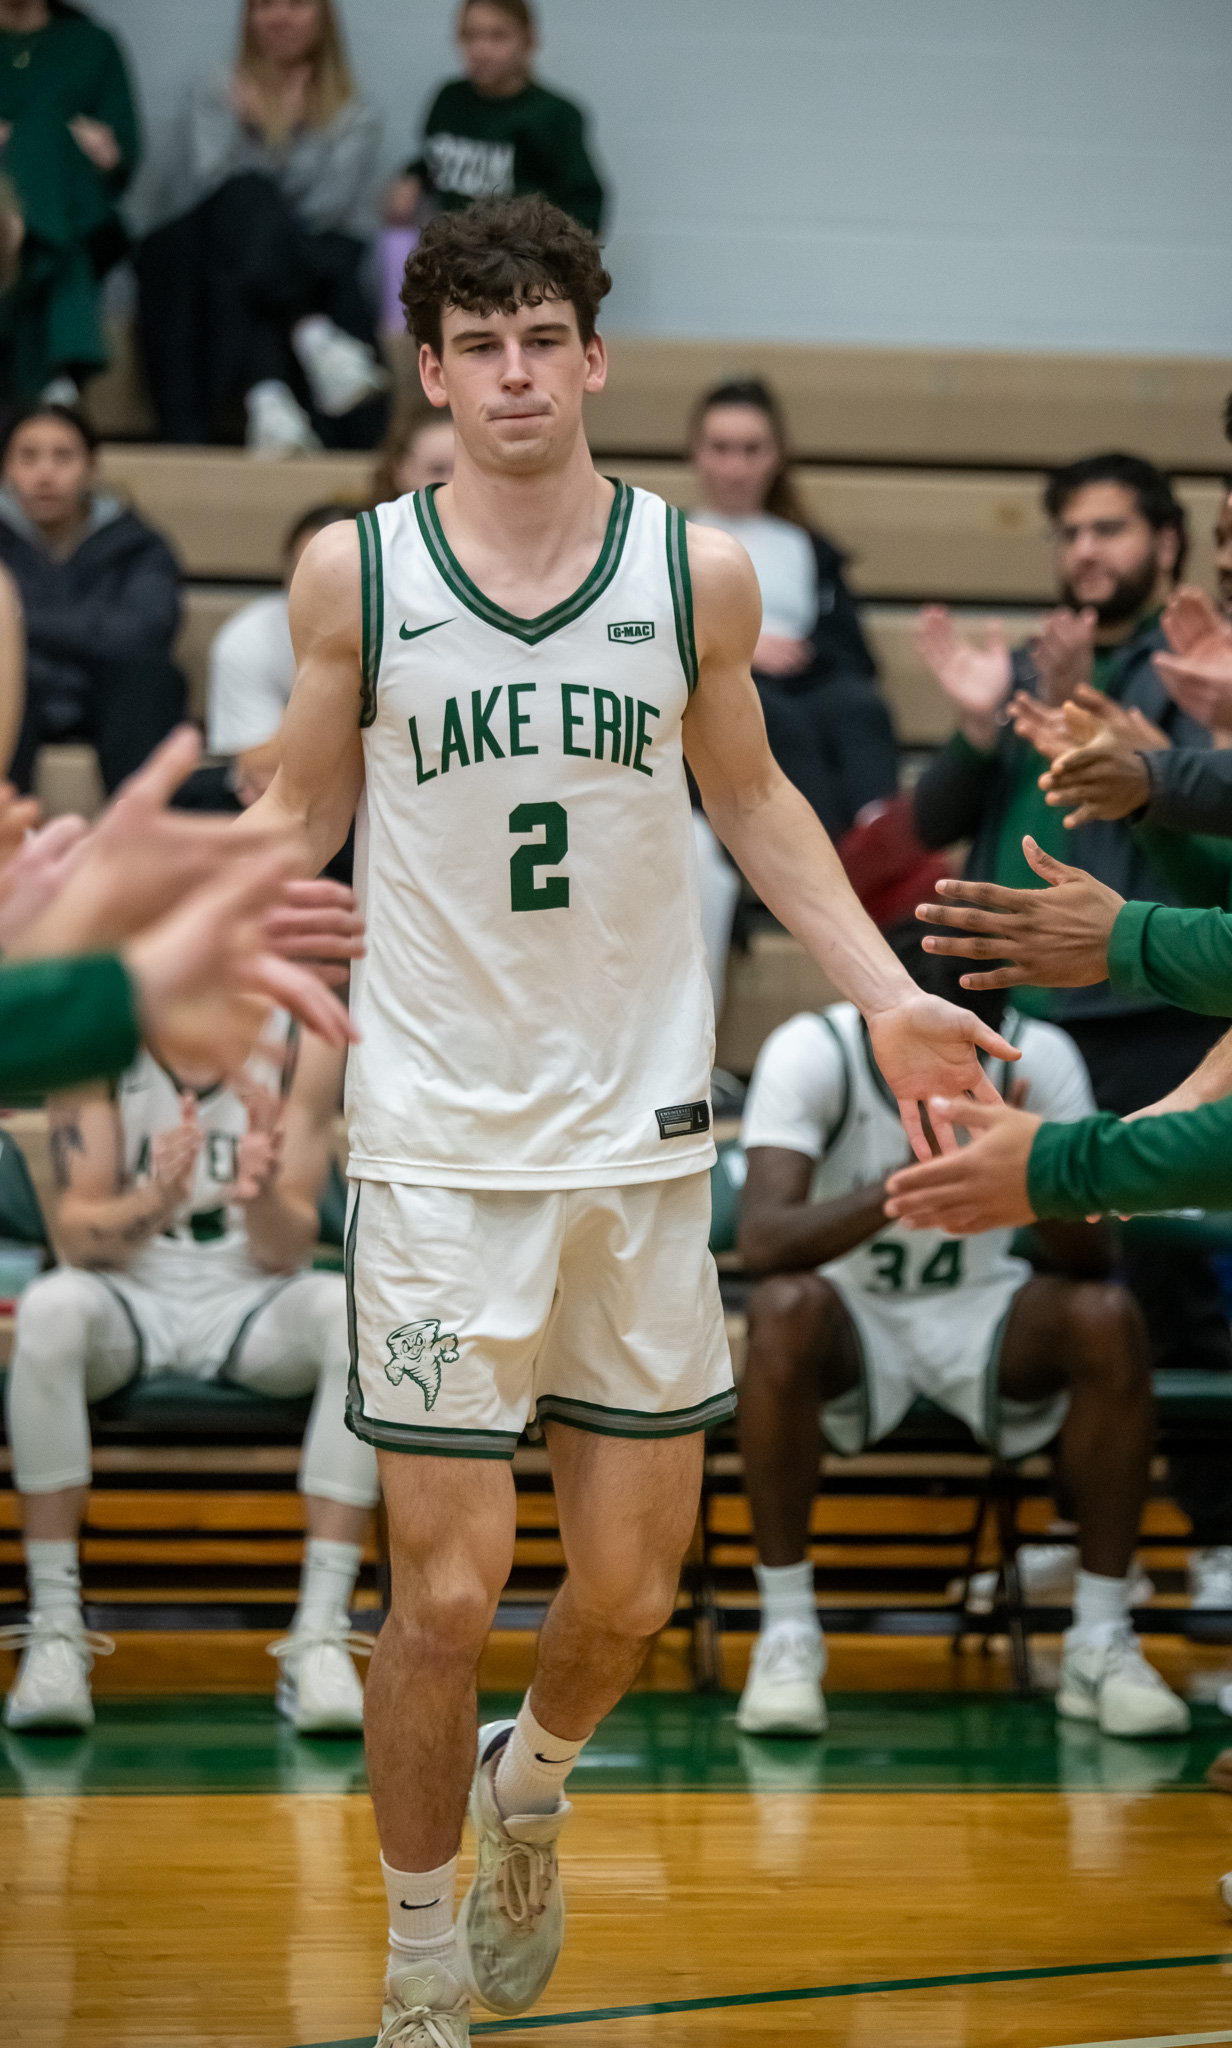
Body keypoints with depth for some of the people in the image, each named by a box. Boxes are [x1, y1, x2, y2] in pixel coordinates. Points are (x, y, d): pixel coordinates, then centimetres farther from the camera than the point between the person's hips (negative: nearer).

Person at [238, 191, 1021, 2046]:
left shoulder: (699, 573, 0)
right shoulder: (354, 572, -3)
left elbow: (751, 799, 15)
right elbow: (299, 815, 9)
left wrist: (885, 990, 8)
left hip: (643, 1136, 2)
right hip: (439, 1145, -2)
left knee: (629, 1596, 7)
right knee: (447, 1597, -4)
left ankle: (530, 1789, 42)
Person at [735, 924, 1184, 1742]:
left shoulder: (1041, 1057, -13)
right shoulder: (810, 1052, -19)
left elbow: (1088, 1265, -17)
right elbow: (764, 1241, -32)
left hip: (980, 1309, 2)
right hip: (853, 1316, -2)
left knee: (1110, 1318, -28)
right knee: (786, 1307, -36)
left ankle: (1102, 1642, -19)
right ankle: (787, 1630, -25)